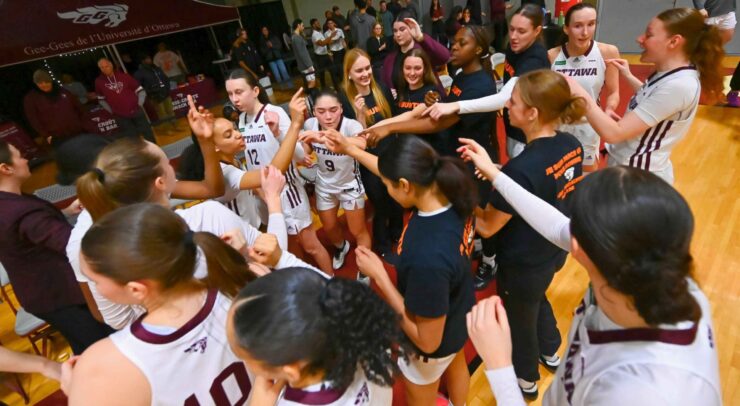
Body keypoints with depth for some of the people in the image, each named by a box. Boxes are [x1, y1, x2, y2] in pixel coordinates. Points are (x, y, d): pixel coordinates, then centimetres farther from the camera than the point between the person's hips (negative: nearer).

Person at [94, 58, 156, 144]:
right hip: (121, 117, 0)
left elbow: (140, 90, 4)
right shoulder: (99, 82, 0)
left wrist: (139, 104, -1)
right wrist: (112, 111, 8)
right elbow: (101, 99, 14)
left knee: (148, 135, 7)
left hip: (136, 112, 0)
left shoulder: (123, 76, -2)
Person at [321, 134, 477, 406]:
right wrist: (350, 150, 3)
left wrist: (379, 276, -29)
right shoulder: (447, 195, -24)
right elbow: (398, 172, -3)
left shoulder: (427, 258, -47)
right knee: (456, 366, 39)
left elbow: (427, 340, -32)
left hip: (436, 341, -7)